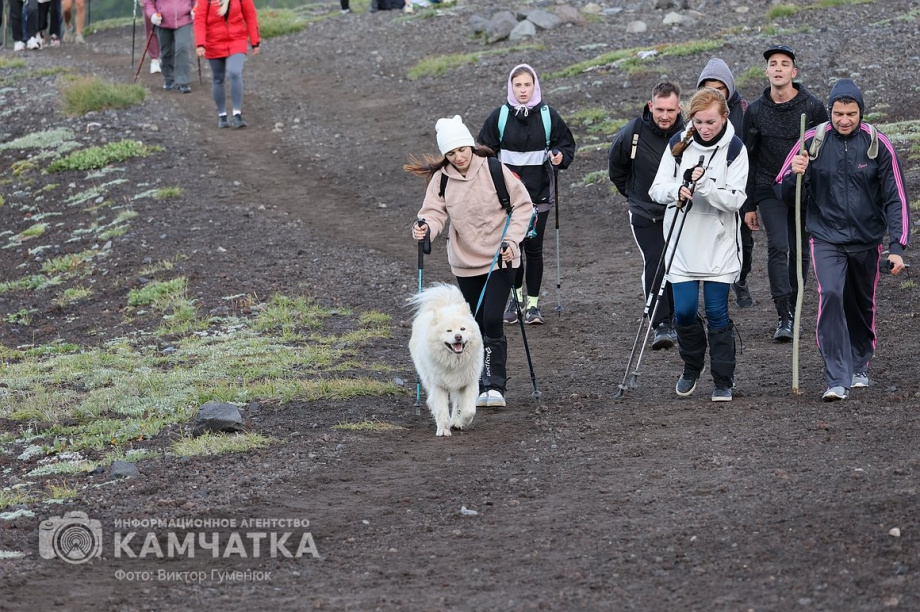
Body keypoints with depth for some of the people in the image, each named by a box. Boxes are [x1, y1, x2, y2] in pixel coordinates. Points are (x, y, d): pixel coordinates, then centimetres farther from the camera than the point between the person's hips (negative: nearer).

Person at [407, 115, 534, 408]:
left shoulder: (494, 170, -10)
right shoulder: (441, 178, -4)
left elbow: (522, 205, -4)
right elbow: (435, 213, -8)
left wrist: (511, 239, -13)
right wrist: (426, 228, -31)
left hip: (499, 258, -3)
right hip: (465, 262, 3)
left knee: (492, 320, -16)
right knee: (476, 326, 9)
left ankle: (495, 386, -12)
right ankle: (484, 386, 20)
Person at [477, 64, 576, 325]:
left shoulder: (548, 115, -1)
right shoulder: (499, 116, 0)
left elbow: (567, 144, 9)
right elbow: (485, 150, 8)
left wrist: (561, 156, -13)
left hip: (539, 192, -1)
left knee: (533, 248, 0)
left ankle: (533, 303, 10)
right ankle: (515, 296, 24)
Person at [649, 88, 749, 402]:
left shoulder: (734, 149, -7)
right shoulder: (679, 145, 1)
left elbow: (735, 199, -13)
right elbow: (657, 189, 0)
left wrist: (704, 185, -27)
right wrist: (676, 191, -21)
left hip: (719, 245, -2)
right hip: (683, 243, 2)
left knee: (717, 314, -1)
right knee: (684, 312, 1)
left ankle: (723, 381, 11)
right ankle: (692, 367, 26)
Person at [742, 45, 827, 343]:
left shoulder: (813, 108, -2)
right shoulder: (755, 111, 2)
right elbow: (748, 159, 7)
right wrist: (748, 205, 5)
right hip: (770, 191, 0)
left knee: (799, 252, 6)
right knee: (778, 247, -14)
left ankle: (794, 308, 22)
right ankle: (784, 317, -17)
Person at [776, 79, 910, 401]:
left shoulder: (877, 144, -6)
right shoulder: (813, 141, -6)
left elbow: (895, 198, -2)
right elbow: (785, 193, 0)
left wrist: (897, 247, -10)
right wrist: (795, 174, -23)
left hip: (866, 240, 2)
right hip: (826, 238, -1)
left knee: (862, 305, 15)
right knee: (831, 295, -21)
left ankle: (859, 366, 39)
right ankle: (837, 379, -20)